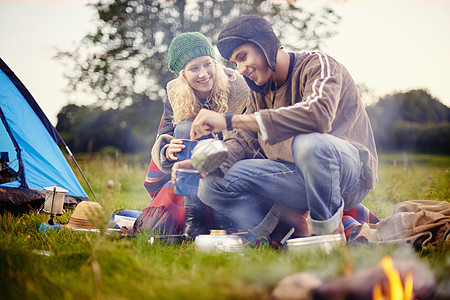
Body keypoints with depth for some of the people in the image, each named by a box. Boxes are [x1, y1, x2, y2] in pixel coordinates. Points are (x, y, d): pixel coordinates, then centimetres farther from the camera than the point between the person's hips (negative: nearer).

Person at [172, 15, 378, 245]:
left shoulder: (317, 65, -11)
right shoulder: (261, 92, 13)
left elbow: (317, 115, -33)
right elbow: (244, 141, 9)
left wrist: (230, 120, -34)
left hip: (349, 173, -6)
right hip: (298, 176, 6)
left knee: (309, 143, -41)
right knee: (212, 184, -9)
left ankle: (331, 233, -18)